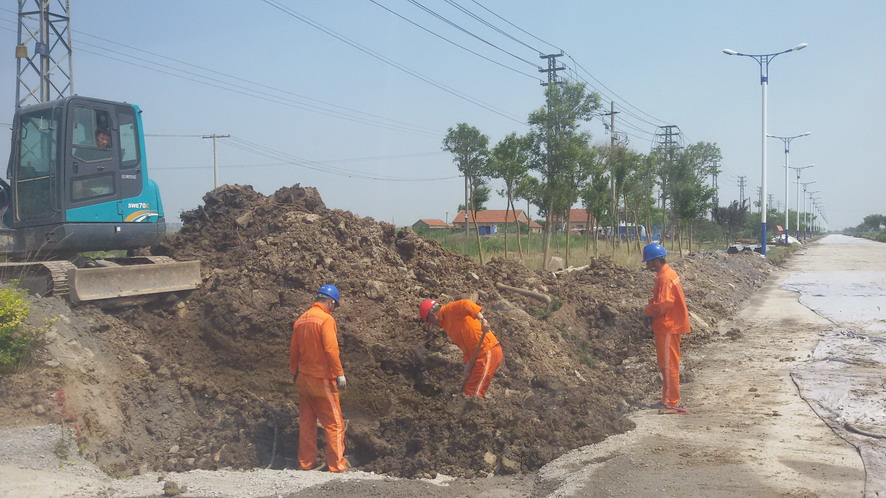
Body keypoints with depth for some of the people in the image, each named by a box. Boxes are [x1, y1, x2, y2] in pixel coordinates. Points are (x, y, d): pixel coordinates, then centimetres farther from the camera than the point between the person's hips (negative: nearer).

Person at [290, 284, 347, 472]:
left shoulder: (300, 320, 9)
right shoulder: (326, 319, -13)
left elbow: (293, 350, 13)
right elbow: (331, 349, -20)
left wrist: (294, 373, 21)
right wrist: (339, 373, -16)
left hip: (303, 378, 7)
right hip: (322, 379, -7)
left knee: (306, 422, 13)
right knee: (334, 423, 0)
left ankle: (305, 463, 18)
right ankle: (337, 466, 0)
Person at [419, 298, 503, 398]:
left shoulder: (449, 310, -6)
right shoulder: (446, 324, 20)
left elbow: (466, 304, -28)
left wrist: (481, 319, -41)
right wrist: (467, 367, 4)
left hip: (488, 352, -10)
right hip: (478, 356, 10)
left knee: (474, 395, -12)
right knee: (467, 390, 16)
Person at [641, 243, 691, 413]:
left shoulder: (664, 278, -19)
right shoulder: (668, 273, 13)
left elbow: (662, 304, -25)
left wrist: (648, 311, -9)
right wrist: (651, 310, 5)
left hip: (668, 327, -10)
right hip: (671, 325, 10)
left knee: (668, 365, -4)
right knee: (668, 364, 16)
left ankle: (671, 403, 1)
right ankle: (668, 400, 25)